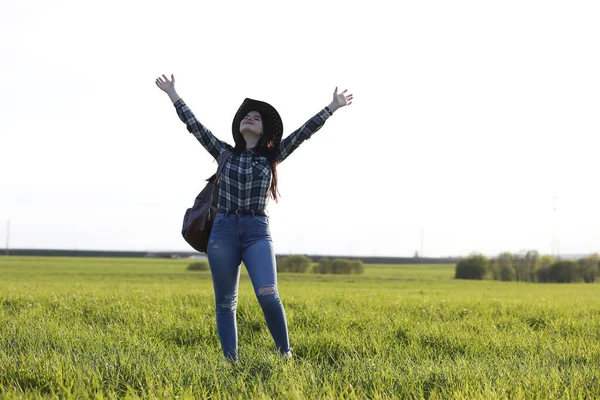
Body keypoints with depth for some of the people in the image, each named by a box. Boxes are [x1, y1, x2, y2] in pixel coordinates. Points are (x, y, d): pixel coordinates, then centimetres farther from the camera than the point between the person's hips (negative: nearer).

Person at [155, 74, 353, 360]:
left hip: (257, 232, -2)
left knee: (268, 295, -18)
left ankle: (285, 353, -3)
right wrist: (173, 96, 8)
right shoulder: (225, 153, 12)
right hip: (223, 231, 2)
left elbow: (303, 132, 6)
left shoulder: (271, 156, 11)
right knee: (225, 303, 3)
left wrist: (332, 108, 1)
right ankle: (230, 362, 9)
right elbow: (195, 126, 10)